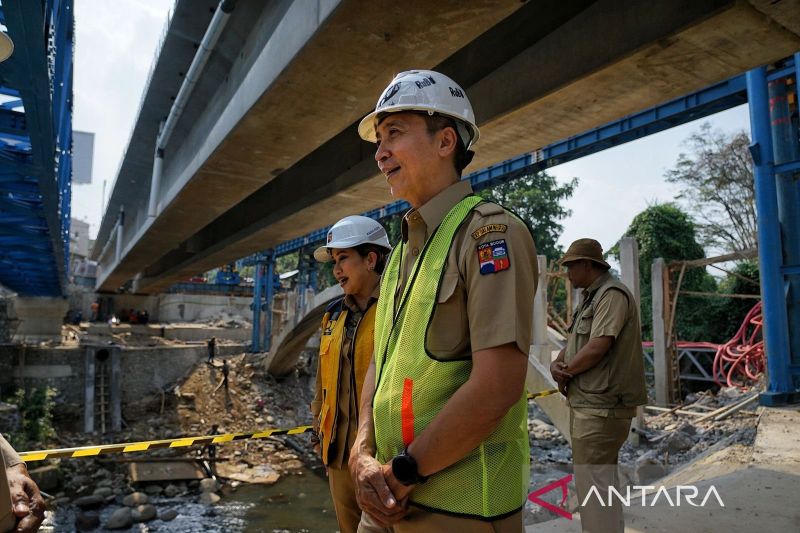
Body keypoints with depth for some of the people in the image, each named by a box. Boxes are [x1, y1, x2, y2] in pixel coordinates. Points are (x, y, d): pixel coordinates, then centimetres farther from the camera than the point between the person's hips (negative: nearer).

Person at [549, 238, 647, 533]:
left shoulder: (612, 294, -14)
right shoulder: (589, 298, 17)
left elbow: (597, 348, -23)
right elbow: (574, 343, 17)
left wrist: (565, 371, -9)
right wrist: (557, 363, -4)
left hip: (600, 408, -10)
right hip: (588, 405, 10)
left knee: (593, 485, -6)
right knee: (602, 481, 21)